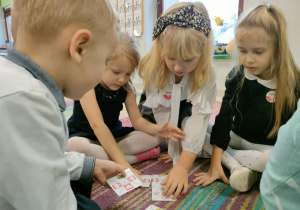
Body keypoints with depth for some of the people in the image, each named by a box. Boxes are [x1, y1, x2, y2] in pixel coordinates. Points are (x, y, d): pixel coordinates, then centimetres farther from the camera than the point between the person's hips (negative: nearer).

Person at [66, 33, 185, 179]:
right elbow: (97, 125, -32)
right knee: (73, 146, -40)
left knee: (154, 137, -10)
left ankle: (102, 155, -21)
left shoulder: (126, 88, -4)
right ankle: (137, 157, -25)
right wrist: (123, 163, -38)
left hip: (113, 135, 5)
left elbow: (137, 120, -6)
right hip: (83, 135, -5)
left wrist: (156, 129, -29)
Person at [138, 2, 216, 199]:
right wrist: (177, 147, -25)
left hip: (186, 109, 0)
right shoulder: (152, 67, -32)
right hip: (158, 111, 1)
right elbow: (161, 111, -27)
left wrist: (182, 167, -47)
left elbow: (198, 120, -40)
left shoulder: (207, 76, -35)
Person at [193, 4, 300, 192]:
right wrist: (215, 163, -21)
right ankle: (236, 166, -24)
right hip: (237, 138, 3)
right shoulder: (237, 76, -10)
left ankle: (228, 158, -16)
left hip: (270, 147, -2)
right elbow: (224, 116, -14)